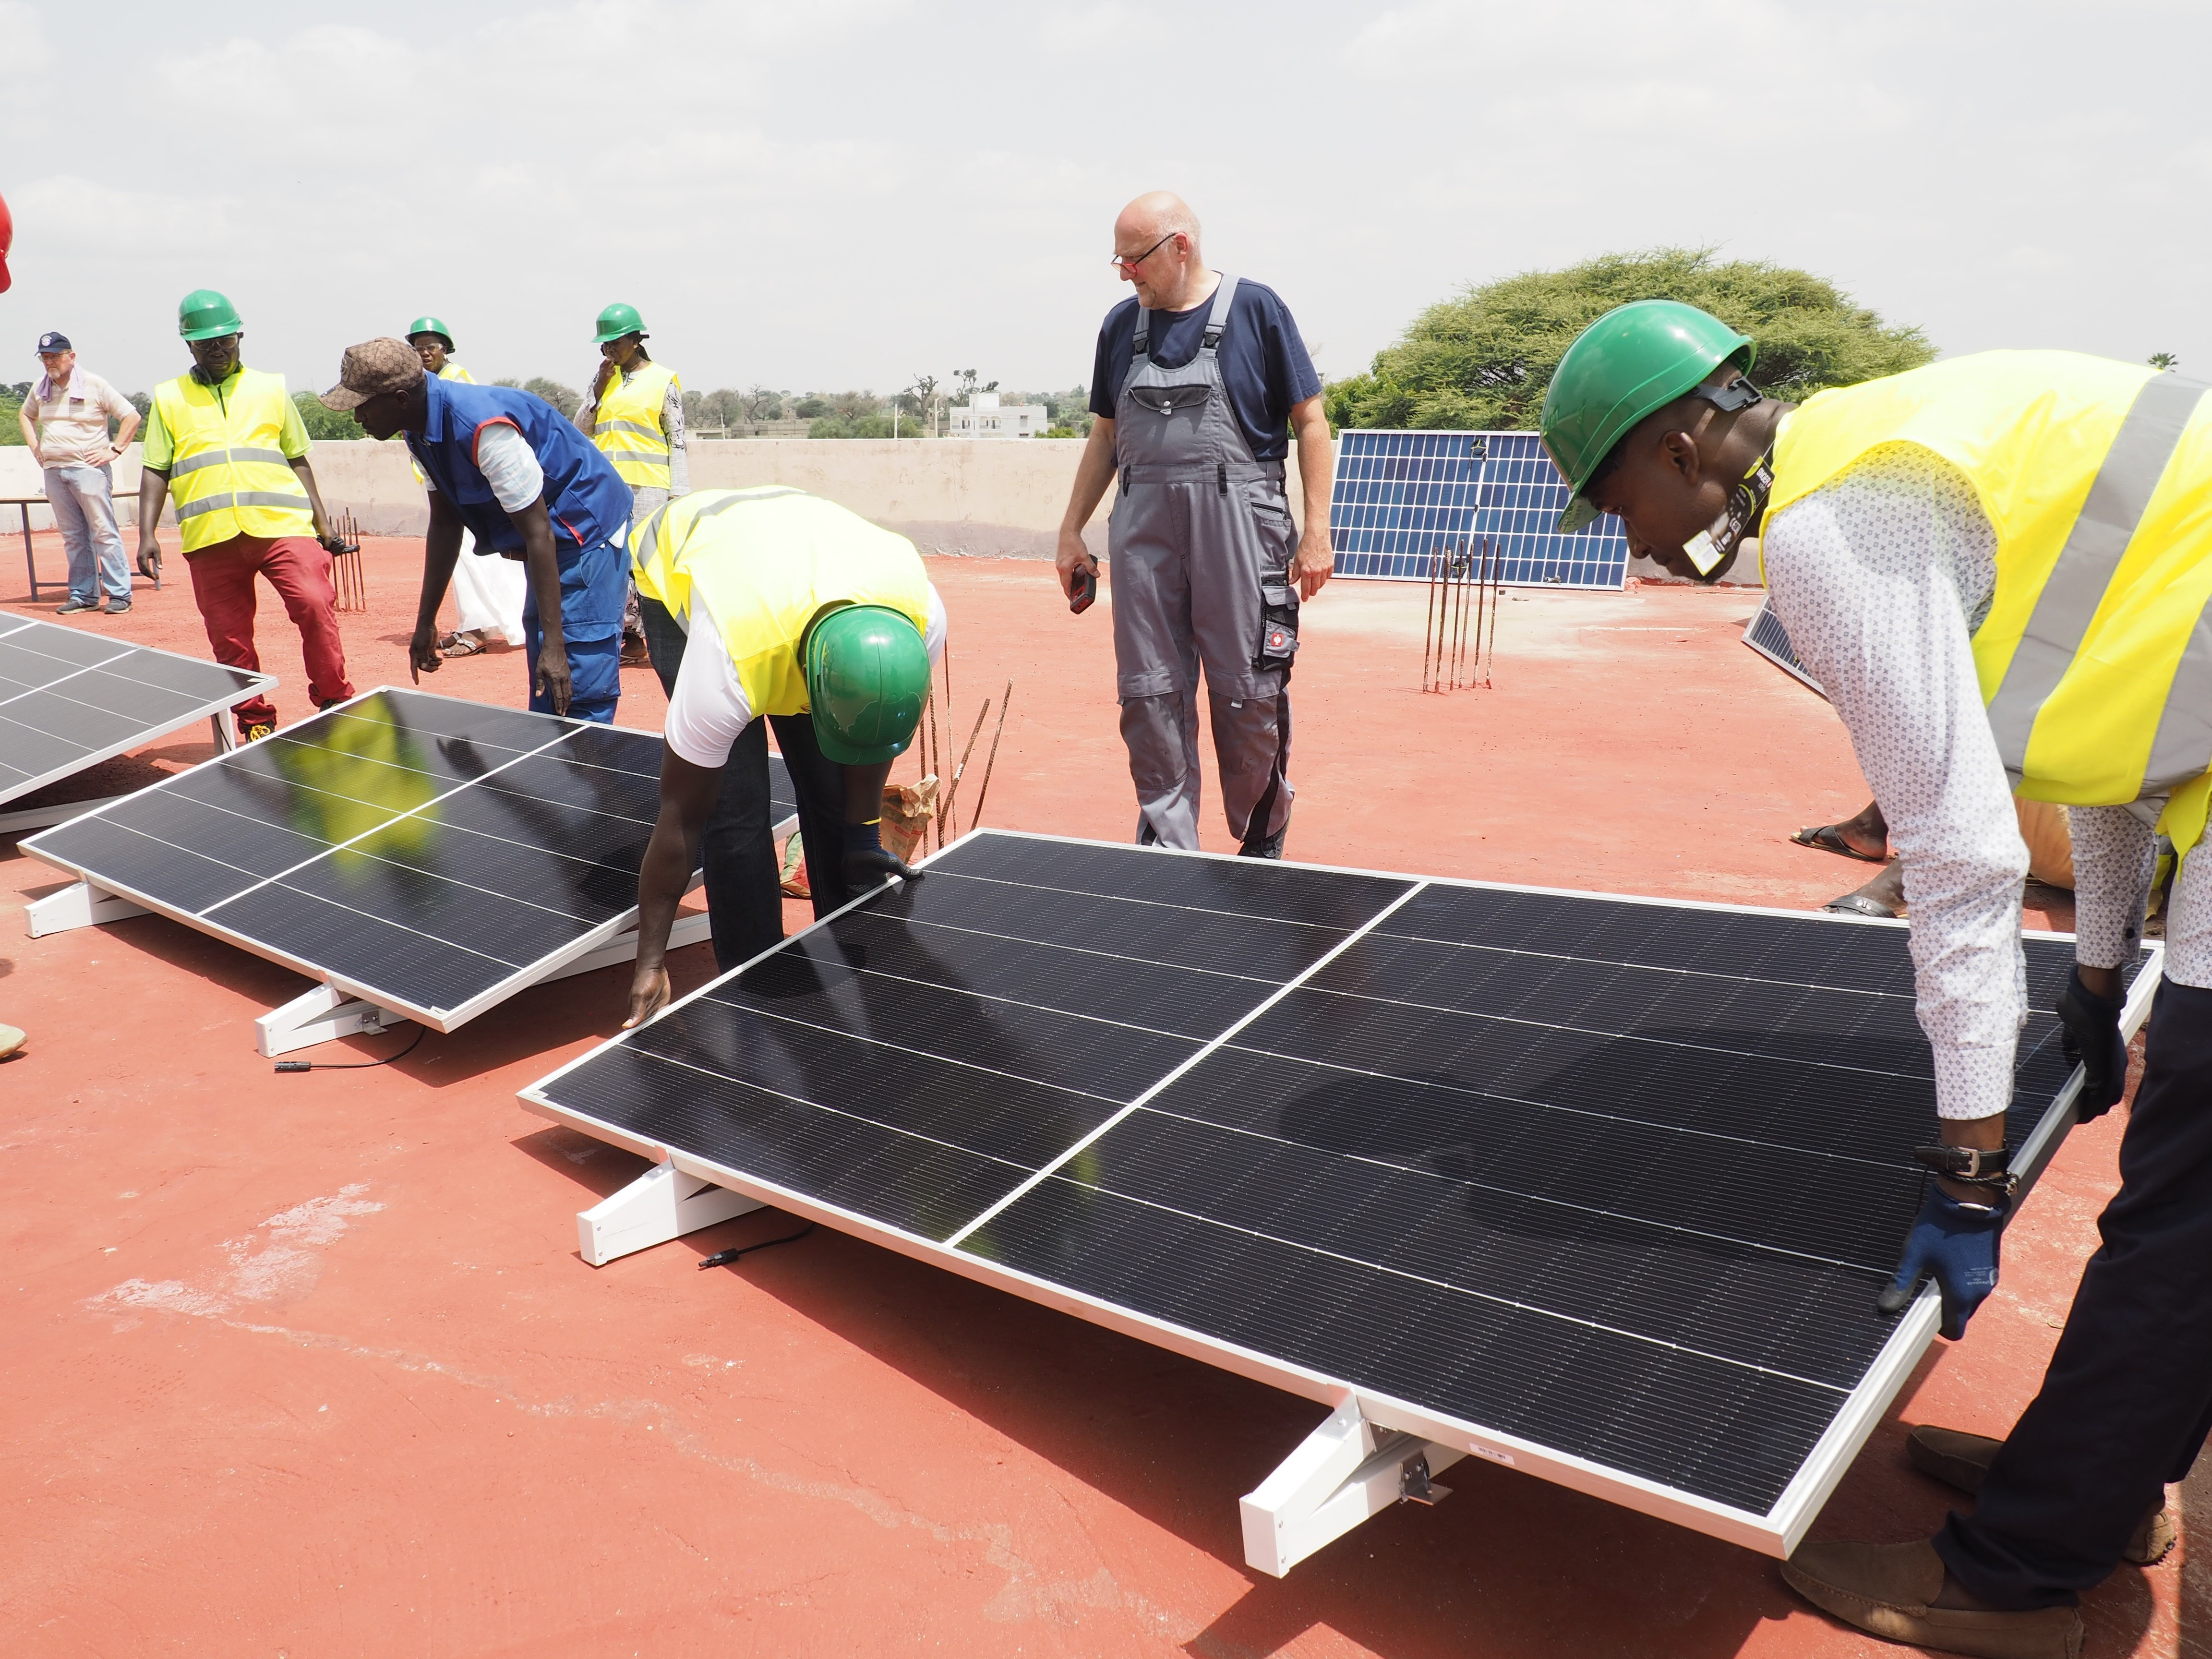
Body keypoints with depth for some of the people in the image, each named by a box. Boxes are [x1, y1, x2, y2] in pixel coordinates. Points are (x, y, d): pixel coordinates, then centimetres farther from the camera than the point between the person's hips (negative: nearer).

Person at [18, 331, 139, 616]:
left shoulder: (94, 385, -4)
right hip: (54, 472, 6)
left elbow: (132, 417, -4)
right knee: (73, 537, 8)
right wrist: (34, 445, 18)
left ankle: (120, 594, -4)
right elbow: (25, 415, 31)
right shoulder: (40, 390, 11)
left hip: (89, 468, -6)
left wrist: (114, 451, -9)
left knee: (104, 534, -7)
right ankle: (83, 595, 12)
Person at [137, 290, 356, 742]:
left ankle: (335, 703, -5)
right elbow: (155, 471, 12)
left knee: (315, 604, -19)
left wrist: (322, 523, 12)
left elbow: (298, 460, 18)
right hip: (210, 536, 1)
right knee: (229, 637, 2)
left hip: (282, 523, -1)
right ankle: (254, 722, 15)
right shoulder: (168, 398, 14)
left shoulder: (270, 388, 15)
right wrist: (147, 534, 2)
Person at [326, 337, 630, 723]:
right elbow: (445, 524, 12)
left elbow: (538, 533, -28)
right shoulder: (422, 433, 1)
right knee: (544, 701, 14)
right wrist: (425, 622, 14)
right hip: (558, 540, 10)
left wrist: (554, 643, -29)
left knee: (577, 701, -15)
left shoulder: (484, 428, -28)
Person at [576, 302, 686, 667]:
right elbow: (581, 429, 14)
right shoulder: (603, 379, 16)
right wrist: (598, 389, 1)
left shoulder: (664, 380, 1)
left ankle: (660, 643, -7)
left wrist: (679, 496, -8)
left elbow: (677, 442, -2)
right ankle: (630, 636, 10)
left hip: (648, 486, -6)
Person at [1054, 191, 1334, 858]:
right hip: (1143, 528, 4)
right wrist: (1071, 530, 14)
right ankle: (1169, 848, 12)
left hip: (1237, 525, -4)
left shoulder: (1255, 309, 0)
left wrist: (1316, 530, -6)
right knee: (1149, 695, 2)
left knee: (1248, 694, 0)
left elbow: (1309, 421, 0)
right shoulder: (1122, 324, 13)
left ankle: (1264, 843, 21)